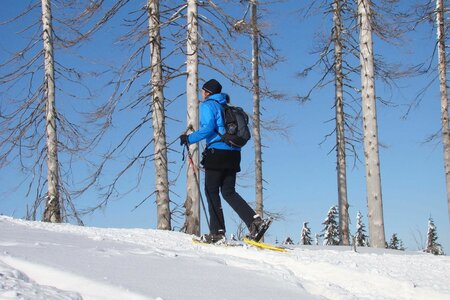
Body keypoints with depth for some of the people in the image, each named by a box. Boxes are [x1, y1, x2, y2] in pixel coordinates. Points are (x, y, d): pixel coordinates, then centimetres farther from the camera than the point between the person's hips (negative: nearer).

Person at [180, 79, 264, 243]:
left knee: (211, 192, -1)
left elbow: (208, 128, -16)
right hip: (233, 154, 7)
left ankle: (217, 231, -5)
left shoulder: (208, 105, -2)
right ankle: (253, 219, -7)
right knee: (229, 192, 11)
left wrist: (189, 139, -8)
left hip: (217, 153, -7)